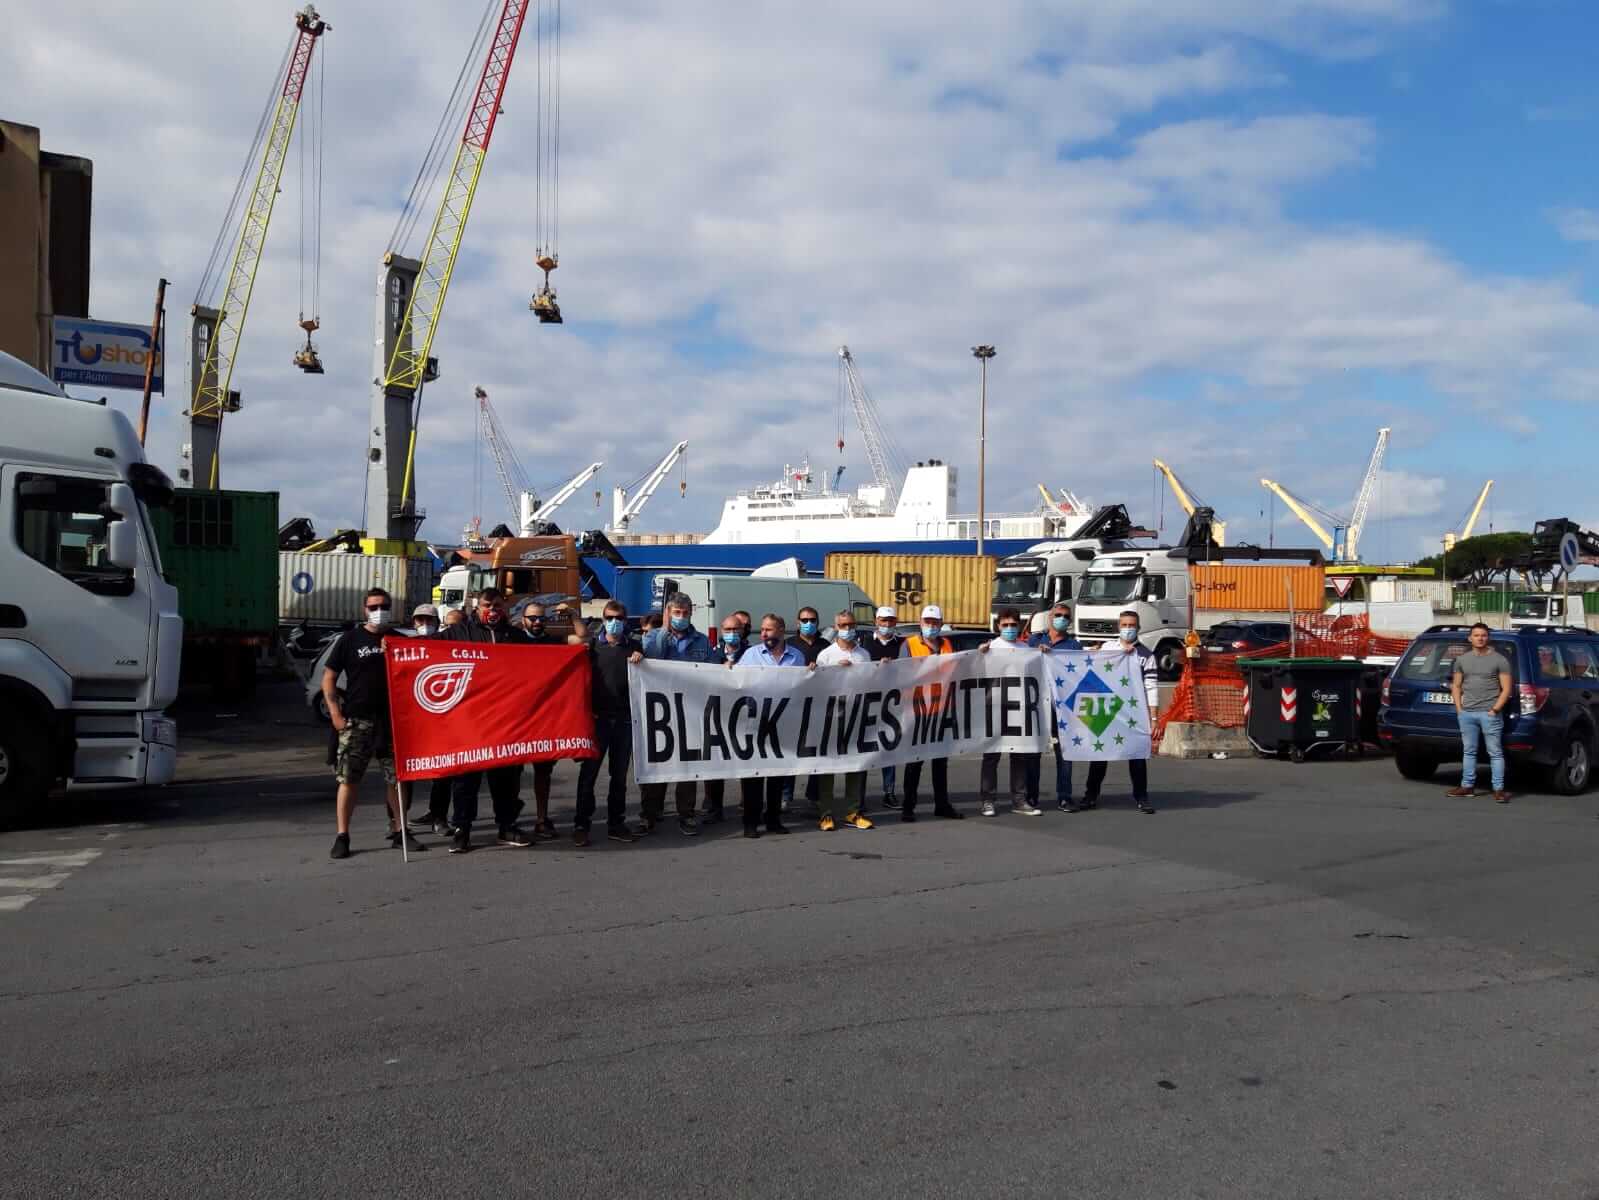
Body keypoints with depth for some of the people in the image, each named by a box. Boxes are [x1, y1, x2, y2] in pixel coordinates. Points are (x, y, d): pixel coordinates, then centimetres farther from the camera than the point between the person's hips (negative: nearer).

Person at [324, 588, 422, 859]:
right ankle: (342, 836, 3)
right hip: (357, 720, -3)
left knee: (397, 776, 7)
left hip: (392, 719, 3)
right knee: (348, 778, -3)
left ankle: (399, 831, 18)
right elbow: (329, 677, 2)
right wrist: (335, 713, -6)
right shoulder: (350, 639, 2)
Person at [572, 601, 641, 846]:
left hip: (624, 718, 2)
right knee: (588, 772, -2)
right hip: (597, 716, -2)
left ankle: (616, 824, 16)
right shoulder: (592, 646, 4)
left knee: (620, 774, 8)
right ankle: (581, 825, 3)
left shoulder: (634, 647, 10)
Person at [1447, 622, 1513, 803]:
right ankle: (1467, 786, 18)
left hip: (1489, 713, -4)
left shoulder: (1499, 660, 0)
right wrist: (1459, 708, 5)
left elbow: (1506, 689, -2)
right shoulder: (1462, 660, 12)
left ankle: (1498, 789, -2)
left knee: (1495, 752, -4)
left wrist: (1495, 709, -10)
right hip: (1466, 713, 4)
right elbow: (1456, 685, 16)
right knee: (1469, 751, 11)